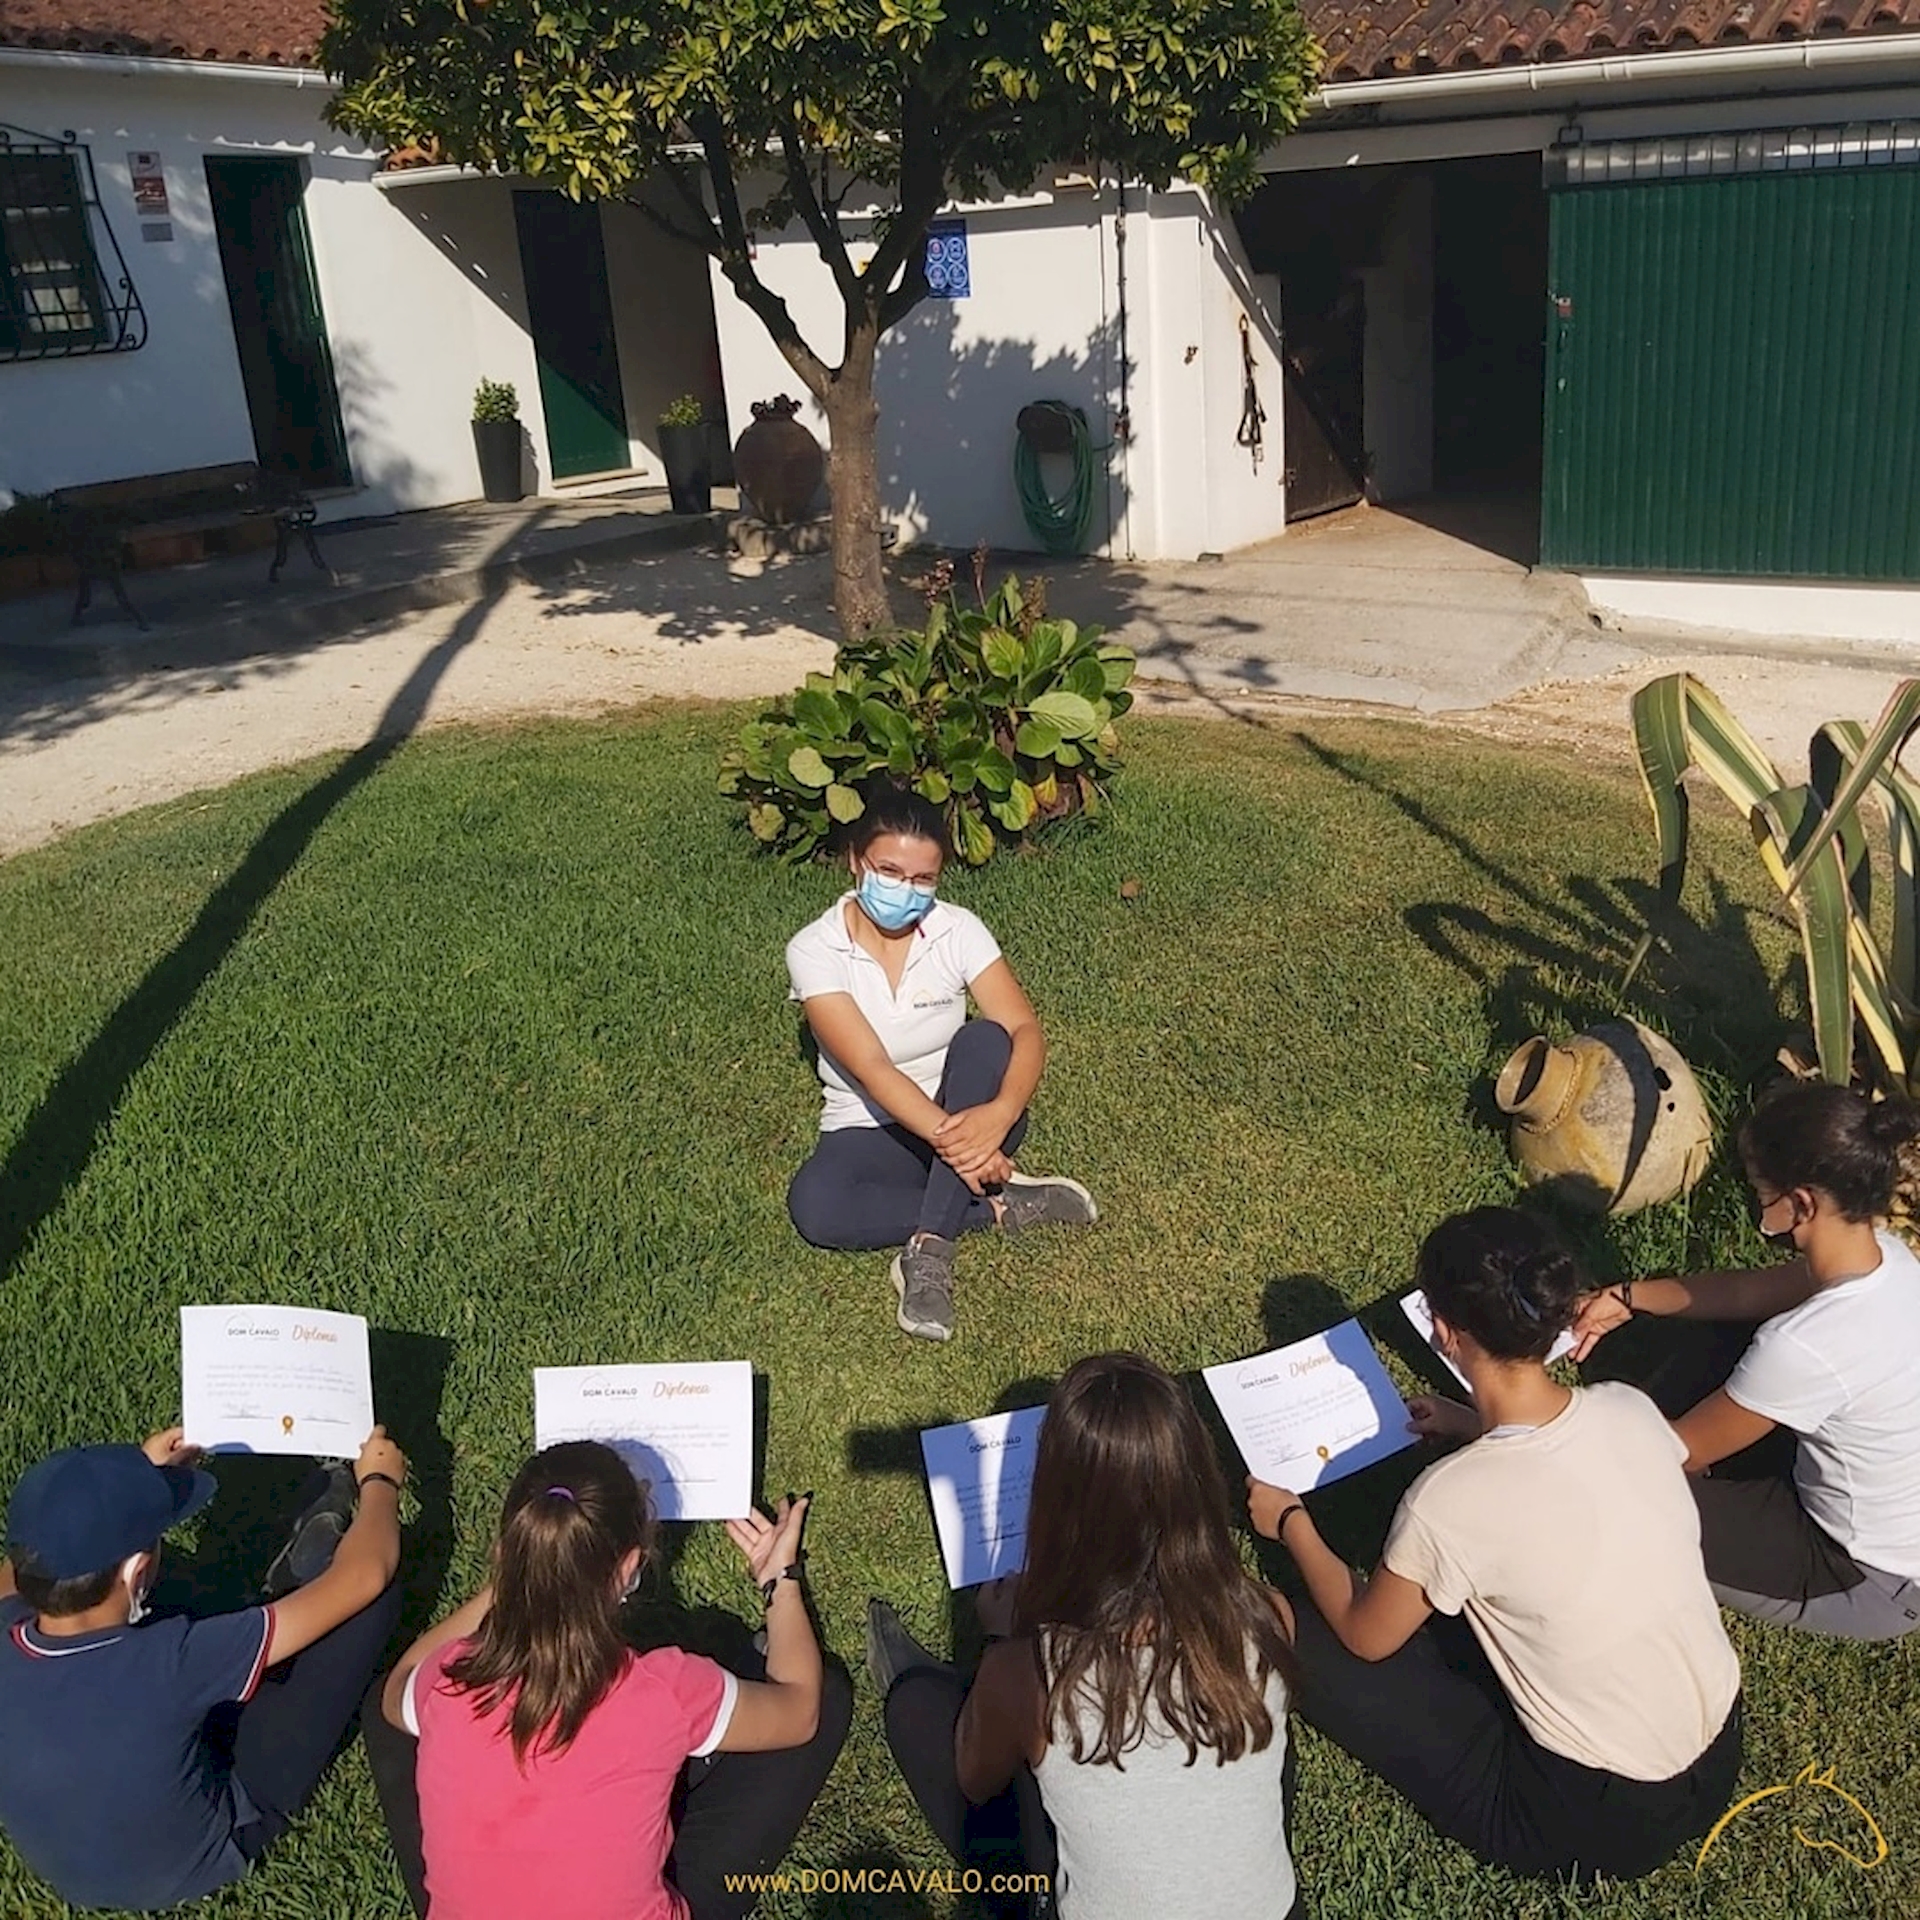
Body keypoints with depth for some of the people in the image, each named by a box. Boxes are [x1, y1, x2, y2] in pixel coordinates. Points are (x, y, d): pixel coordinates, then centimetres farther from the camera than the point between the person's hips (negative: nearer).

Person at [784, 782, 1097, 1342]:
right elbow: (871, 1069, -24)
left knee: (983, 1039, -31)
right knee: (813, 1205, -34)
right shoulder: (814, 950, -14)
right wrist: (948, 1139, -39)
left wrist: (999, 1113, -39)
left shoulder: (958, 930, -8)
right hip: (870, 1134, -2)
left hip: (965, 1119, 2)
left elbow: (1026, 1031, -18)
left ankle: (928, 1249, -29)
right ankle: (1000, 1207, -17)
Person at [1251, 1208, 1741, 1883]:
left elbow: (1365, 1637, -6)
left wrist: (1290, 1524, 9)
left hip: (1601, 1825, -6)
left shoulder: (1449, 1500, -28)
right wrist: (1477, 1427, 25)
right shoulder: (1633, 1409, -12)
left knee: (1308, 1637, 2)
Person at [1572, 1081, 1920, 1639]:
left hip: (1875, 1586, -8)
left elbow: (1680, 1453, -21)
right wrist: (1629, 1297, 3)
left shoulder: (1807, 1346, -37)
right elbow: (1749, 1290, 7)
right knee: (1700, 1346, 9)